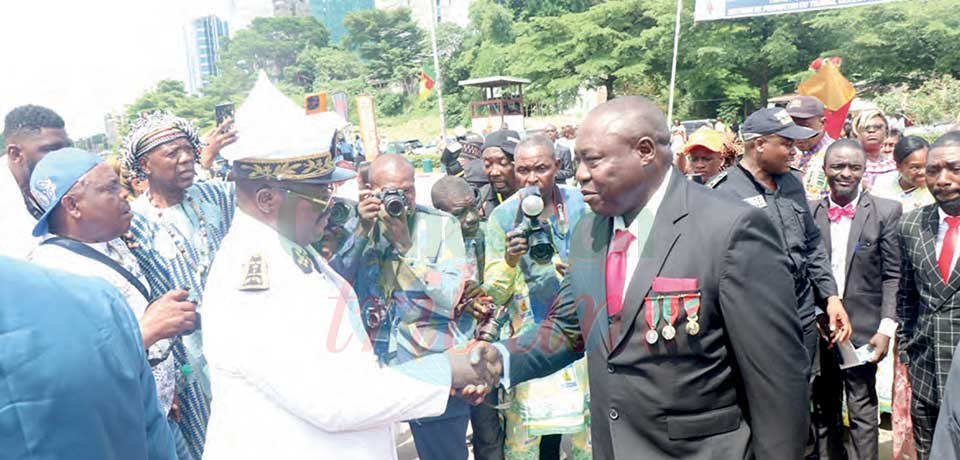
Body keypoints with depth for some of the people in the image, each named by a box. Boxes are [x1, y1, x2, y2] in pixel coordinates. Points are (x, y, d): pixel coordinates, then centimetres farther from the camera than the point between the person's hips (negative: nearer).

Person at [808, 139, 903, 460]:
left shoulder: (886, 212, -2)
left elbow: (893, 276, -3)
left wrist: (886, 328, -9)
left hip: (862, 330, -2)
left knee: (863, 413, 4)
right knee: (824, 412, 14)